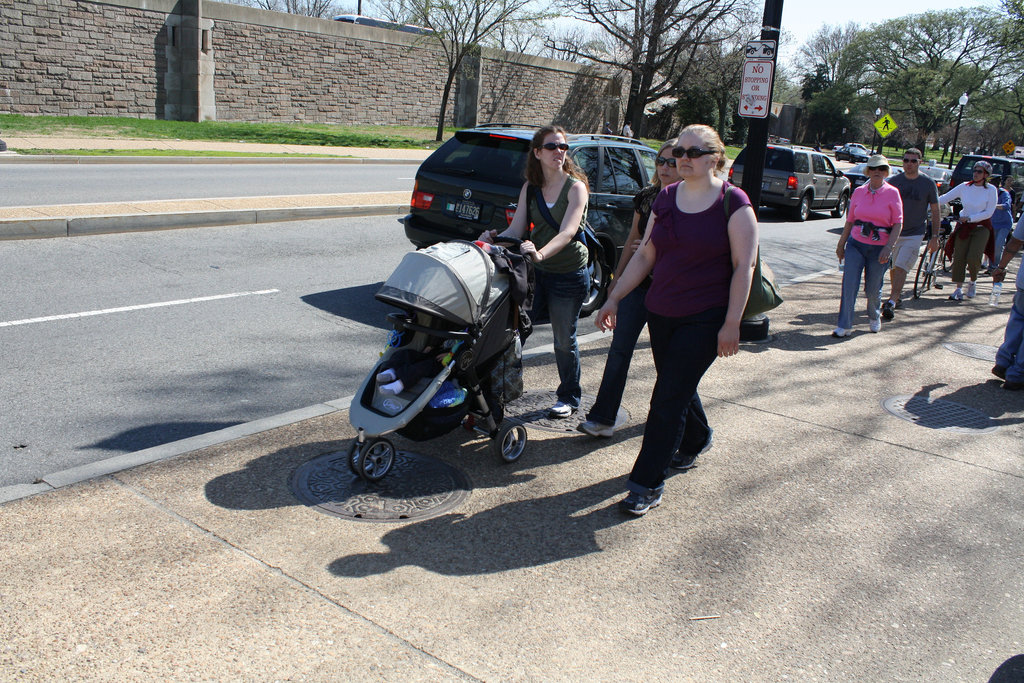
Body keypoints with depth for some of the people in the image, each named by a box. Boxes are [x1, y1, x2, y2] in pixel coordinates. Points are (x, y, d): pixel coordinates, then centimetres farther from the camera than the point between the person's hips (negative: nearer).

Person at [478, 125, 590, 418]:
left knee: (564, 339, 7)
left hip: (569, 275, -4)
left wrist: (540, 253, -42)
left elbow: (567, 232, -24)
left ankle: (569, 397, 26)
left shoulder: (575, 187, -10)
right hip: (536, 272, 5)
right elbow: (516, 229, 0)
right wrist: (494, 238, -22)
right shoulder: (530, 188, 6)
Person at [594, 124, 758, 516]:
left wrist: (732, 324, -15)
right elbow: (644, 255, 11)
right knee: (678, 388, 17)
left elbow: (744, 266, -10)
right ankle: (696, 440, 47)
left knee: (668, 398, -8)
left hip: (706, 319, -5)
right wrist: (614, 298, 6)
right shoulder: (666, 198, 7)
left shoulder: (733, 203, -8)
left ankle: (647, 484, 1)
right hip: (661, 313, 6)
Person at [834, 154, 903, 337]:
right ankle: (844, 326, -5)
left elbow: (898, 223, -5)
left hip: (879, 248, -2)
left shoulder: (892, 193, -2)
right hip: (856, 244, 2)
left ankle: (874, 317, 37)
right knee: (849, 286, -9)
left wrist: (888, 247, -16)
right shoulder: (859, 192, 6)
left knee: (873, 289, 7)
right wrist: (841, 243, 14)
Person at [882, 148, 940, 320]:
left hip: (914, 234, -3)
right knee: (893, 267, 13)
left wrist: (935, 237, 0)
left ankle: (891, 302, -19)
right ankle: (897, 296, 33)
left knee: (901, 267, -15)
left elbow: (935, 212, 3)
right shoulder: (893, 181, 1)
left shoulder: (928, 183, -2)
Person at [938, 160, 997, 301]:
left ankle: (973, 282, 14)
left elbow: (989, 212, -8)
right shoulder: (964, 187, 1)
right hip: (963, 226, 2)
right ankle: (958, 289, 3)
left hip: (981, 227, -2)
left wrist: (970, 218, -16)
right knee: (959, 257, -5)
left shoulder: (991, 190, -5)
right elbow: (944, 198, 0)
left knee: (973, 257, -14)